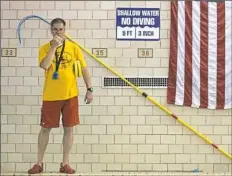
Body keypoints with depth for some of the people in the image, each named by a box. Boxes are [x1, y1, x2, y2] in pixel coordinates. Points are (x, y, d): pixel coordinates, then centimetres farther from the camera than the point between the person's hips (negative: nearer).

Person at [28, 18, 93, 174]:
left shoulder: (74, 47, 3)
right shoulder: (45, 48, 1)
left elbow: (84, 68, 5)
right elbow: (44, 65, -18)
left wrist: (89, 89, 0)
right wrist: (54, 46, -16)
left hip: (70, 95, 1)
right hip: (50, 96, -1)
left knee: (69, 128, 4)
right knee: (45, 128, 6)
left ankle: (65, 163, 16)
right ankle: (39, 163, 18)